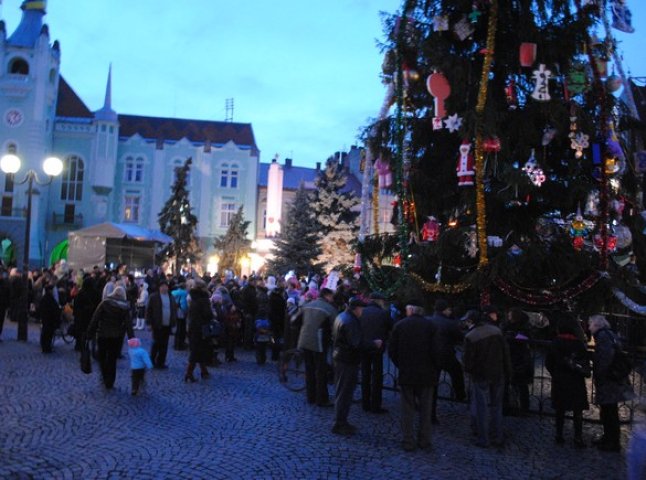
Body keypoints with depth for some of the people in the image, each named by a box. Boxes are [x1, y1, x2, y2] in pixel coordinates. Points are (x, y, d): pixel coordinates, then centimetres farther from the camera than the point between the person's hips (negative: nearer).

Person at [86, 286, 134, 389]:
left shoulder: (105, 303, -7)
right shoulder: (125, 307, -3)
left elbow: (95, 319, -9)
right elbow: (129, 324, -7)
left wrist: (90, 333, -5)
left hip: (103, 335, -1)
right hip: (117, 337, 2)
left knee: (102, 357, 17)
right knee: (112, 359, 11)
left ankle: (105, 377, 10)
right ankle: (109, 383, 15)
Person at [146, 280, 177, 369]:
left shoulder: (171, 297, 10)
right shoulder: (154, 297, -5)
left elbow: (174, 310, 15)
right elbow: (149, 310, -5)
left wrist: (173, 322, 8)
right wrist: (149, 322, -10)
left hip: (167, 325, 5)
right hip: (157, 325, -5)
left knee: (164, 345, 8)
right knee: (157, 343, -1)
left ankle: (161, 362, 17)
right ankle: (152, 361, 17)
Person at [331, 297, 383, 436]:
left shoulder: (341, 317, 10)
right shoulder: (350, 322, -22)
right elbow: (357, 344, -28)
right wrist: (374, 344, -16)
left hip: (340, 359, 10)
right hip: (348, 362, -10)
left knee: (342, 392, 18)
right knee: (345, 393, -2)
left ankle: (341, 422, 27)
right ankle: (339, 425, 6)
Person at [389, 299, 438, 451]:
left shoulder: (399, 326, -2)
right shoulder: (430, 326, -4)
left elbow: (392, 350, -1)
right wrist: (435, 369, 4)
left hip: (406, 374, 0)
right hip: (426, 374, 0)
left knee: (407, 409, 8)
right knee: (425, 409, 11)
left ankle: (408, 442, 11)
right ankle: (424, 440, 17)